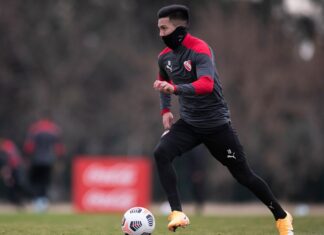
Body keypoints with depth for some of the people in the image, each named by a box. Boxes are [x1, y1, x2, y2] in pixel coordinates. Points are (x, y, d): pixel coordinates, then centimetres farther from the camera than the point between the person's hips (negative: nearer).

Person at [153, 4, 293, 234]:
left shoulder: (200, 50, -21)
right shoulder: (165, 56, 1)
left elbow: (206, 85, -38)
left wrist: (175, 89, -51)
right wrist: (165, 109, 12)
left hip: (216, 124, -6)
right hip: (188, 123, 6)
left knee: (244, 175, 4)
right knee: (161, 153, -22)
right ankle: (177, 213, -22)